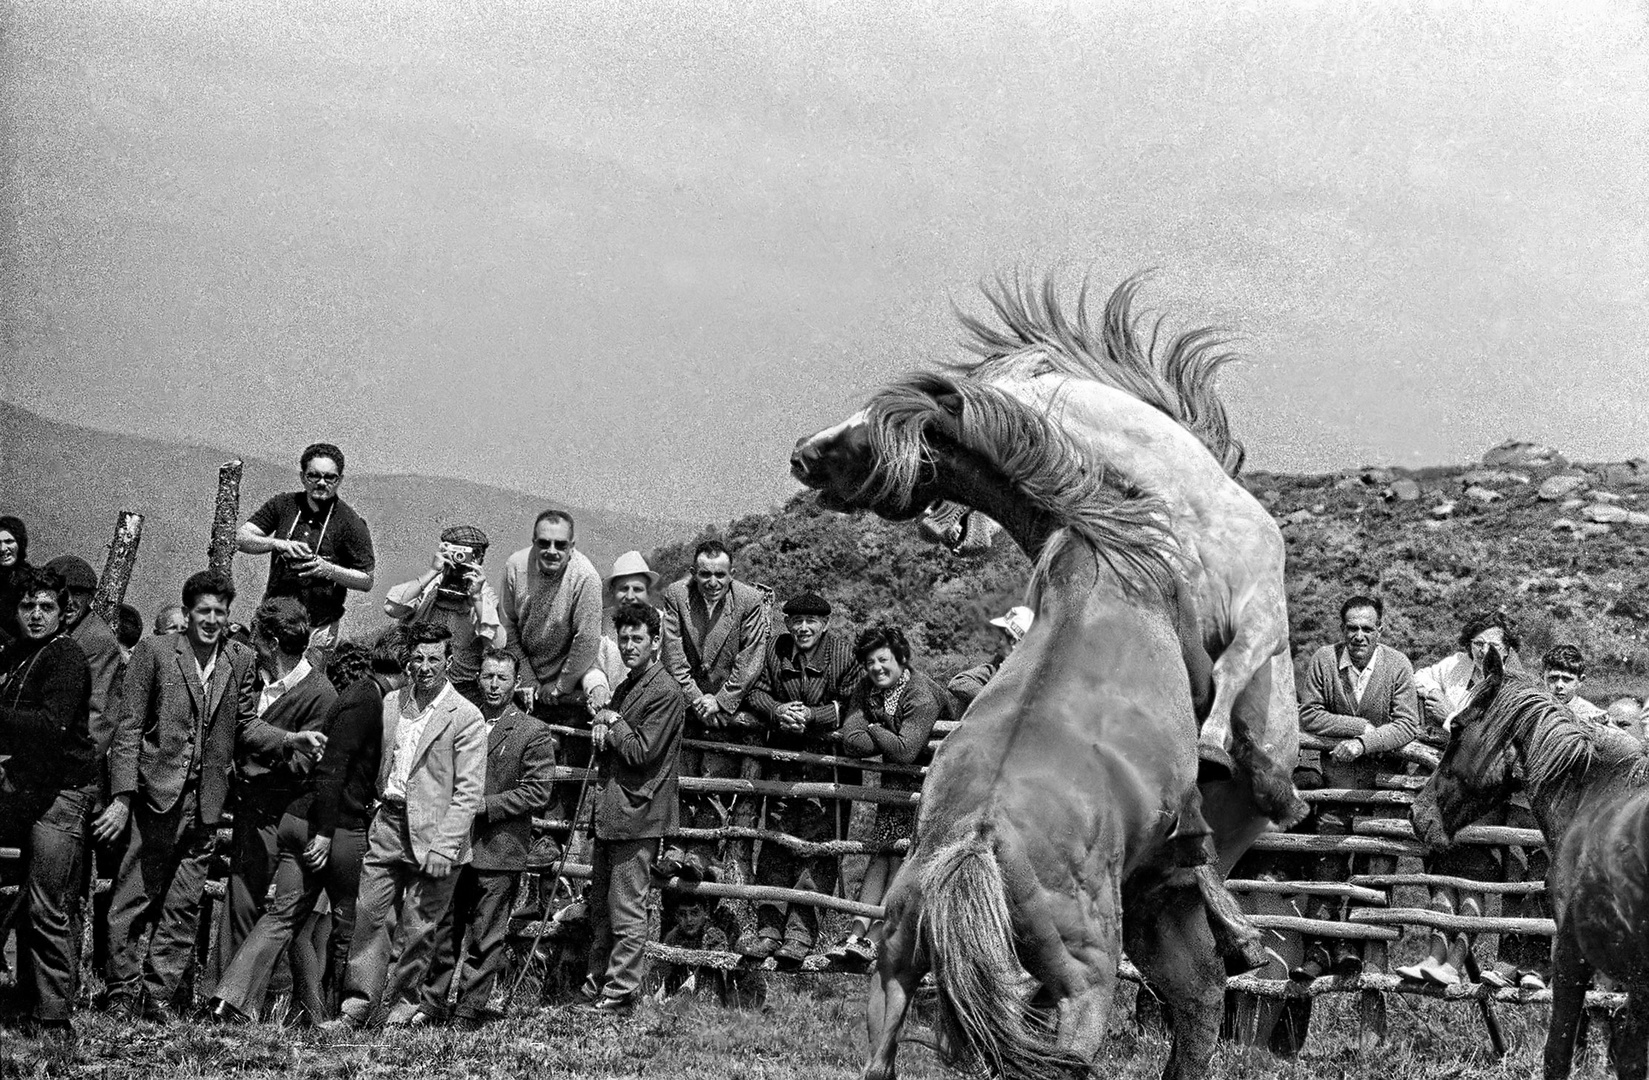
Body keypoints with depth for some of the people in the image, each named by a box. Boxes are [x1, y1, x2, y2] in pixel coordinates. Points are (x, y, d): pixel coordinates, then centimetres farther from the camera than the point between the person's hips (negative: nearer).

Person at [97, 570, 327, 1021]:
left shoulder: (242, 660, 9)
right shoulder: (154, 651, -1)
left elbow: (245, 726, 12)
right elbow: (129, 727, -3)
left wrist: (291, 740, -5)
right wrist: (123, 796, -10)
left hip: (206, 802, 3)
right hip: (157, 795, -3)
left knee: (183, 907, 7)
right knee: (133, 900, 0)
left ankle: (159, 995, 14)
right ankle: (122, 993, 10)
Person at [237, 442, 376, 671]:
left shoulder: (351, 525, -8)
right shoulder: (283, 505, 1)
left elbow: (366, 581, -6)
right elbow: (242, 538, -4)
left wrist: (328, 569, -23)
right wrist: (278, 544, -23)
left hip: (318, 626, -3)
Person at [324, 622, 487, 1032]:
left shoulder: (466, 718, -8)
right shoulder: (391, 703, 10)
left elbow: (469, 792, -11)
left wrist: (445, 845, -17)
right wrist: (379, 802, 9)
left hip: (433, 834, -5)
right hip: (387, 825, 5)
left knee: (416, 928, 2)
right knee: (368, 914, 1)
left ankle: (401, 1004, 17)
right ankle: (357, 1005, 6)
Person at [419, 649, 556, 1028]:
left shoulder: (533, 733, -1)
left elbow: (537, 791, -8)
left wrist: (485, 806, -14)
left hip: (499, 851, -4)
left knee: (486, 939, 1)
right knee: (442, 930, 8)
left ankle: (469, 1012, 7)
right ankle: (431, 1005, 14)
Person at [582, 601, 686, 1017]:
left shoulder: (665, 692, -13)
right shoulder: (626, 686, 17)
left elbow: (642, 752, -18)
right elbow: (605, 742, 22)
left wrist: (613, 725, -5)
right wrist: (603, 727, 0)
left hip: (636, 814, -10)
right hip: (609, 811, 10)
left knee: (626, 911, -5)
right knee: (600, 906, 15)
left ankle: (619, 997, -1)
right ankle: (595, 988, 23)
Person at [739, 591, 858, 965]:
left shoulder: (843, 652, -7)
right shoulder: (776, 650, 4)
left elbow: (850, 706, -10)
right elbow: (756, 691, 7)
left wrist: (811, 716, -20)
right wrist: (778, 710, -13)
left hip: (826, 756, -4)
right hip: (783, 755, 4)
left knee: (816, 843, -6)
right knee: (776, 839, 4)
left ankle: (801, 933, -4)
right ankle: (768, 927, 8)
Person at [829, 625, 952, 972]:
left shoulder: (922, 696, -25)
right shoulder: (867, 689, -3)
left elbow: (905, 751, -33)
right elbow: (851, 739, -15)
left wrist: (874, 731, -18)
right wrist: (886, 739, -27)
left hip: (931, 779, -6)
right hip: (896, 780, 6)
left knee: (901, 856, -12)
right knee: (884, 854, -3)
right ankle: (856, 935, -12)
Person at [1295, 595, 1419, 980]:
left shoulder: (1398, 666, -6)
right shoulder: (1323, 660, -4)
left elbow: (1408, 724, -11)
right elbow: (1308, 715, -5)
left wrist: (1364, 743, -25)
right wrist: (1358, 726, -14)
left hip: (1384, 777, 0)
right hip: (1337, 775, 0)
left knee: (1377, 864, -11)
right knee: (1327, 861, -11)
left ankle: (1353, 943, -11)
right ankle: (1318, 947, -14)